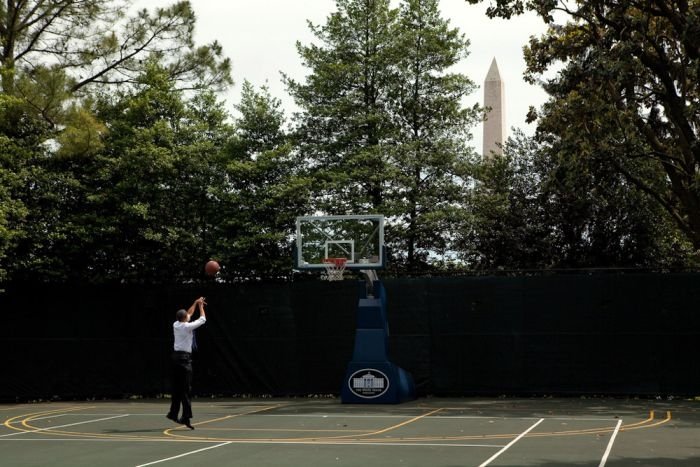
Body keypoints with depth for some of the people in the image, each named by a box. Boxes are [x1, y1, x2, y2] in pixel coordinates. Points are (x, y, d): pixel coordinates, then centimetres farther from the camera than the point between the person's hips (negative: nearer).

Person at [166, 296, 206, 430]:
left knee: (177, 387, 15)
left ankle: (173, 413, 20)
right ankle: (186, 417, -12)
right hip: (184, 357, -8)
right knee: (186, 389, -9)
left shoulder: (176, 325, 9)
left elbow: (188, 315, 27)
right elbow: (203, 319, 2)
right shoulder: (187, 326, -10)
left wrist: (195, 303, 32)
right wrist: (200, 306, 16)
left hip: (176, 356, 8)